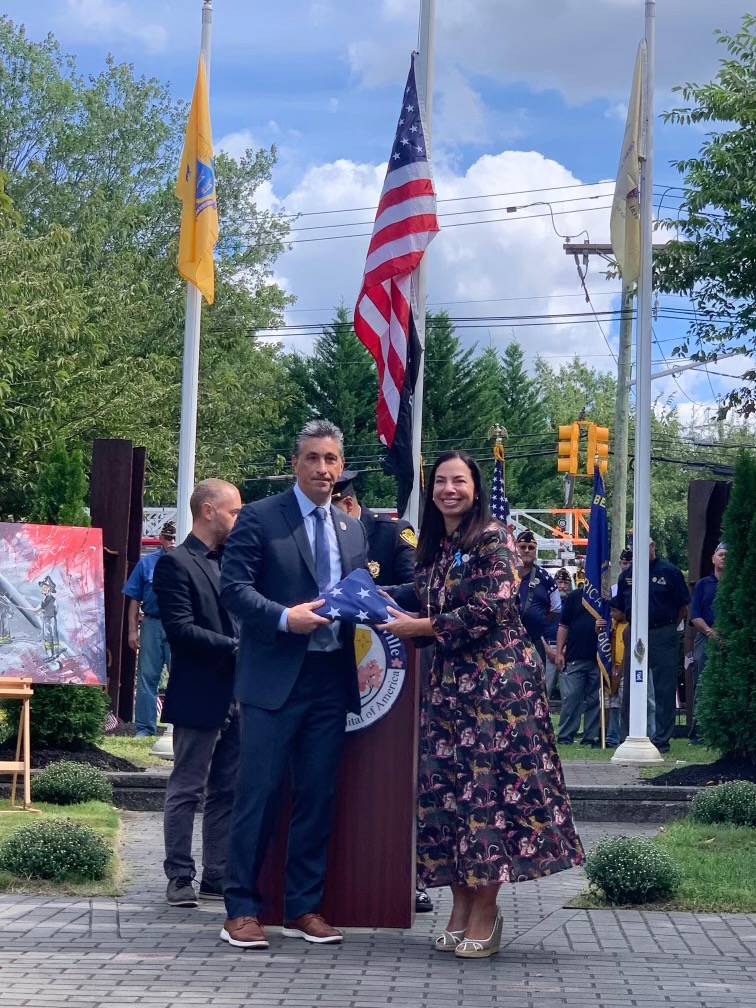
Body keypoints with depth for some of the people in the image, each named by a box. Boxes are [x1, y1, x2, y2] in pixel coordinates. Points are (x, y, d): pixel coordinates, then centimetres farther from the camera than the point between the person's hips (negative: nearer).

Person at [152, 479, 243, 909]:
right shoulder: (176, 563, -8)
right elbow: (180, 628, -16)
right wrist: (236, 647, -17)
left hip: (236, 696, 8)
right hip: (199, 697, -7)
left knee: (227, 792, 9)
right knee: (187, 790, 1)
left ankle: (218, 877, 15)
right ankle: (180, 877, 7)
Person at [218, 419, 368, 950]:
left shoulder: (353, 529, 15)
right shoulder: (260, 518, -2)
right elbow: (234, 587, -8)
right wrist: (285, 617, -20)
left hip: (331, 678, 5)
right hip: (276, 677, -5)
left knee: (319, 795, 8)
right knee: (260, 794, -3)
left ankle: (304, 907, 17)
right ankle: (242, 909, 4)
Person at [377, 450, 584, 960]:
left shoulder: (494, 538, -7)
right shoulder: (434, 546, 15)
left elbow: (492, 611, -15)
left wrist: (421, 627, -11)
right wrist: (392, 605, 3)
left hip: (497, 679, -7)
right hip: (450, 680, 7)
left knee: (489, 785, -6)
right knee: (444, 787, 3)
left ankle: (486, 909, 0)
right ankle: (461, 907, 11)